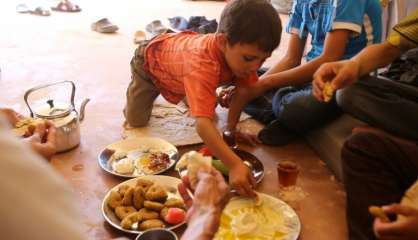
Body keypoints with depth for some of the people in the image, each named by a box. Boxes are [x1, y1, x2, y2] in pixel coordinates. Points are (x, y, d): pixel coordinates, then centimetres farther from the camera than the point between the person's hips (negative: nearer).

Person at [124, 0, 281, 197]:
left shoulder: (240, 52, -31)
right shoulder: (202, 63, -52)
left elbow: (242, 90, -15)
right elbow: (202, 124, -61)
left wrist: (231, 129, -18)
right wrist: (234, 165, -70)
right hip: (151, 58, -5)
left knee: (207, 106, 7)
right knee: (135, 120, -5)